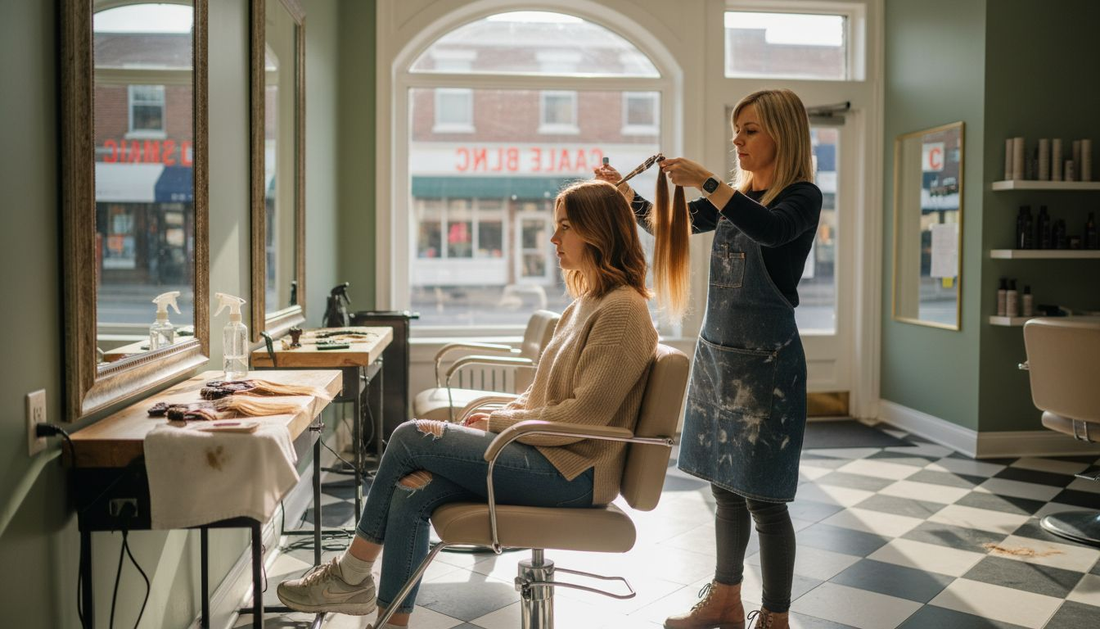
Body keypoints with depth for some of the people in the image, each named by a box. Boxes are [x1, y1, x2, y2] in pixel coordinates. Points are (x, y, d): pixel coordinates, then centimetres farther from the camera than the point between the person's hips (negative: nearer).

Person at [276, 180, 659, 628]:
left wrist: (497, 423, -11)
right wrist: (499, 413, 2)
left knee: (411, 437, -11)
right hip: (544, 453, 9)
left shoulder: (622, 310, -14)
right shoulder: (586, 303, 17)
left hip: (571, 472, -9)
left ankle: (351, 574, 6)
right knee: (411, 494, -10)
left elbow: (583, 415, -19)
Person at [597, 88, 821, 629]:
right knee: (725, 486, 15)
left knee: (762, 495, -2)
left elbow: (770, 229, -30)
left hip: (765, 359, -7)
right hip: (715, 351, 7)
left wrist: (704, 181, -27)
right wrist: (624, 192, 7)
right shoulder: (734, 198, 13)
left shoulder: (802, 196, -8)